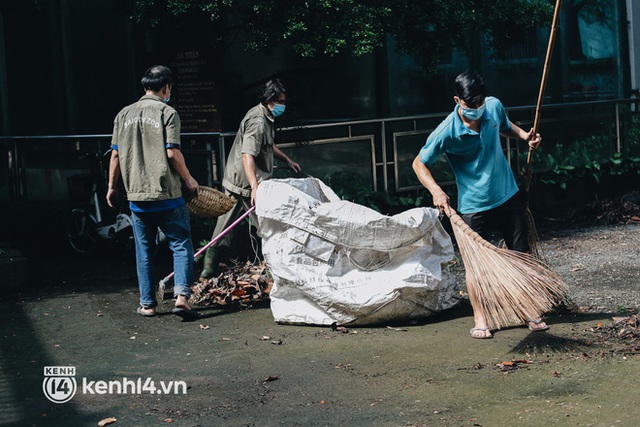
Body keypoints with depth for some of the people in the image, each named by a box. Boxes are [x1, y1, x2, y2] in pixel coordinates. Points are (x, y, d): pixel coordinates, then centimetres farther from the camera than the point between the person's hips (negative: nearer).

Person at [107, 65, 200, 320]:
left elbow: (116, 155, 8)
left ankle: (147, 304, 15)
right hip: (167, 194, -4)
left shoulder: (124, 115, 7)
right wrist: (188, 179, 1)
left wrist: (112, 187, 18)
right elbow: (172, 153, -13)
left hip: (137, 196, 4)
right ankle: (181, 296, -11)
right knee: (181, 244, 3)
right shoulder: (167, 113, -6)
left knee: (144, 251, 12)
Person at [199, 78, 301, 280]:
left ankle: (209, 270, 16)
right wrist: (255, 187, -36)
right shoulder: (258, 121, -20)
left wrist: (287, 160, 31)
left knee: (225, 226, 12)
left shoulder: (266, 117, 14)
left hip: (234, 180, 11)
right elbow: (247, 155, -29)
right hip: (245, 182, -11)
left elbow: (269, 145, 33)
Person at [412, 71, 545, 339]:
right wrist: (436, 191, -27)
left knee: (521, 255, 9)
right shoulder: (447, 132, -20)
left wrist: (524, 136, -1)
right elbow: (419, 164, -12)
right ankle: (480, 319, 19)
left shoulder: (494, 106, -6)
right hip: (474, 205, -4)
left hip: (508, 196, 4)